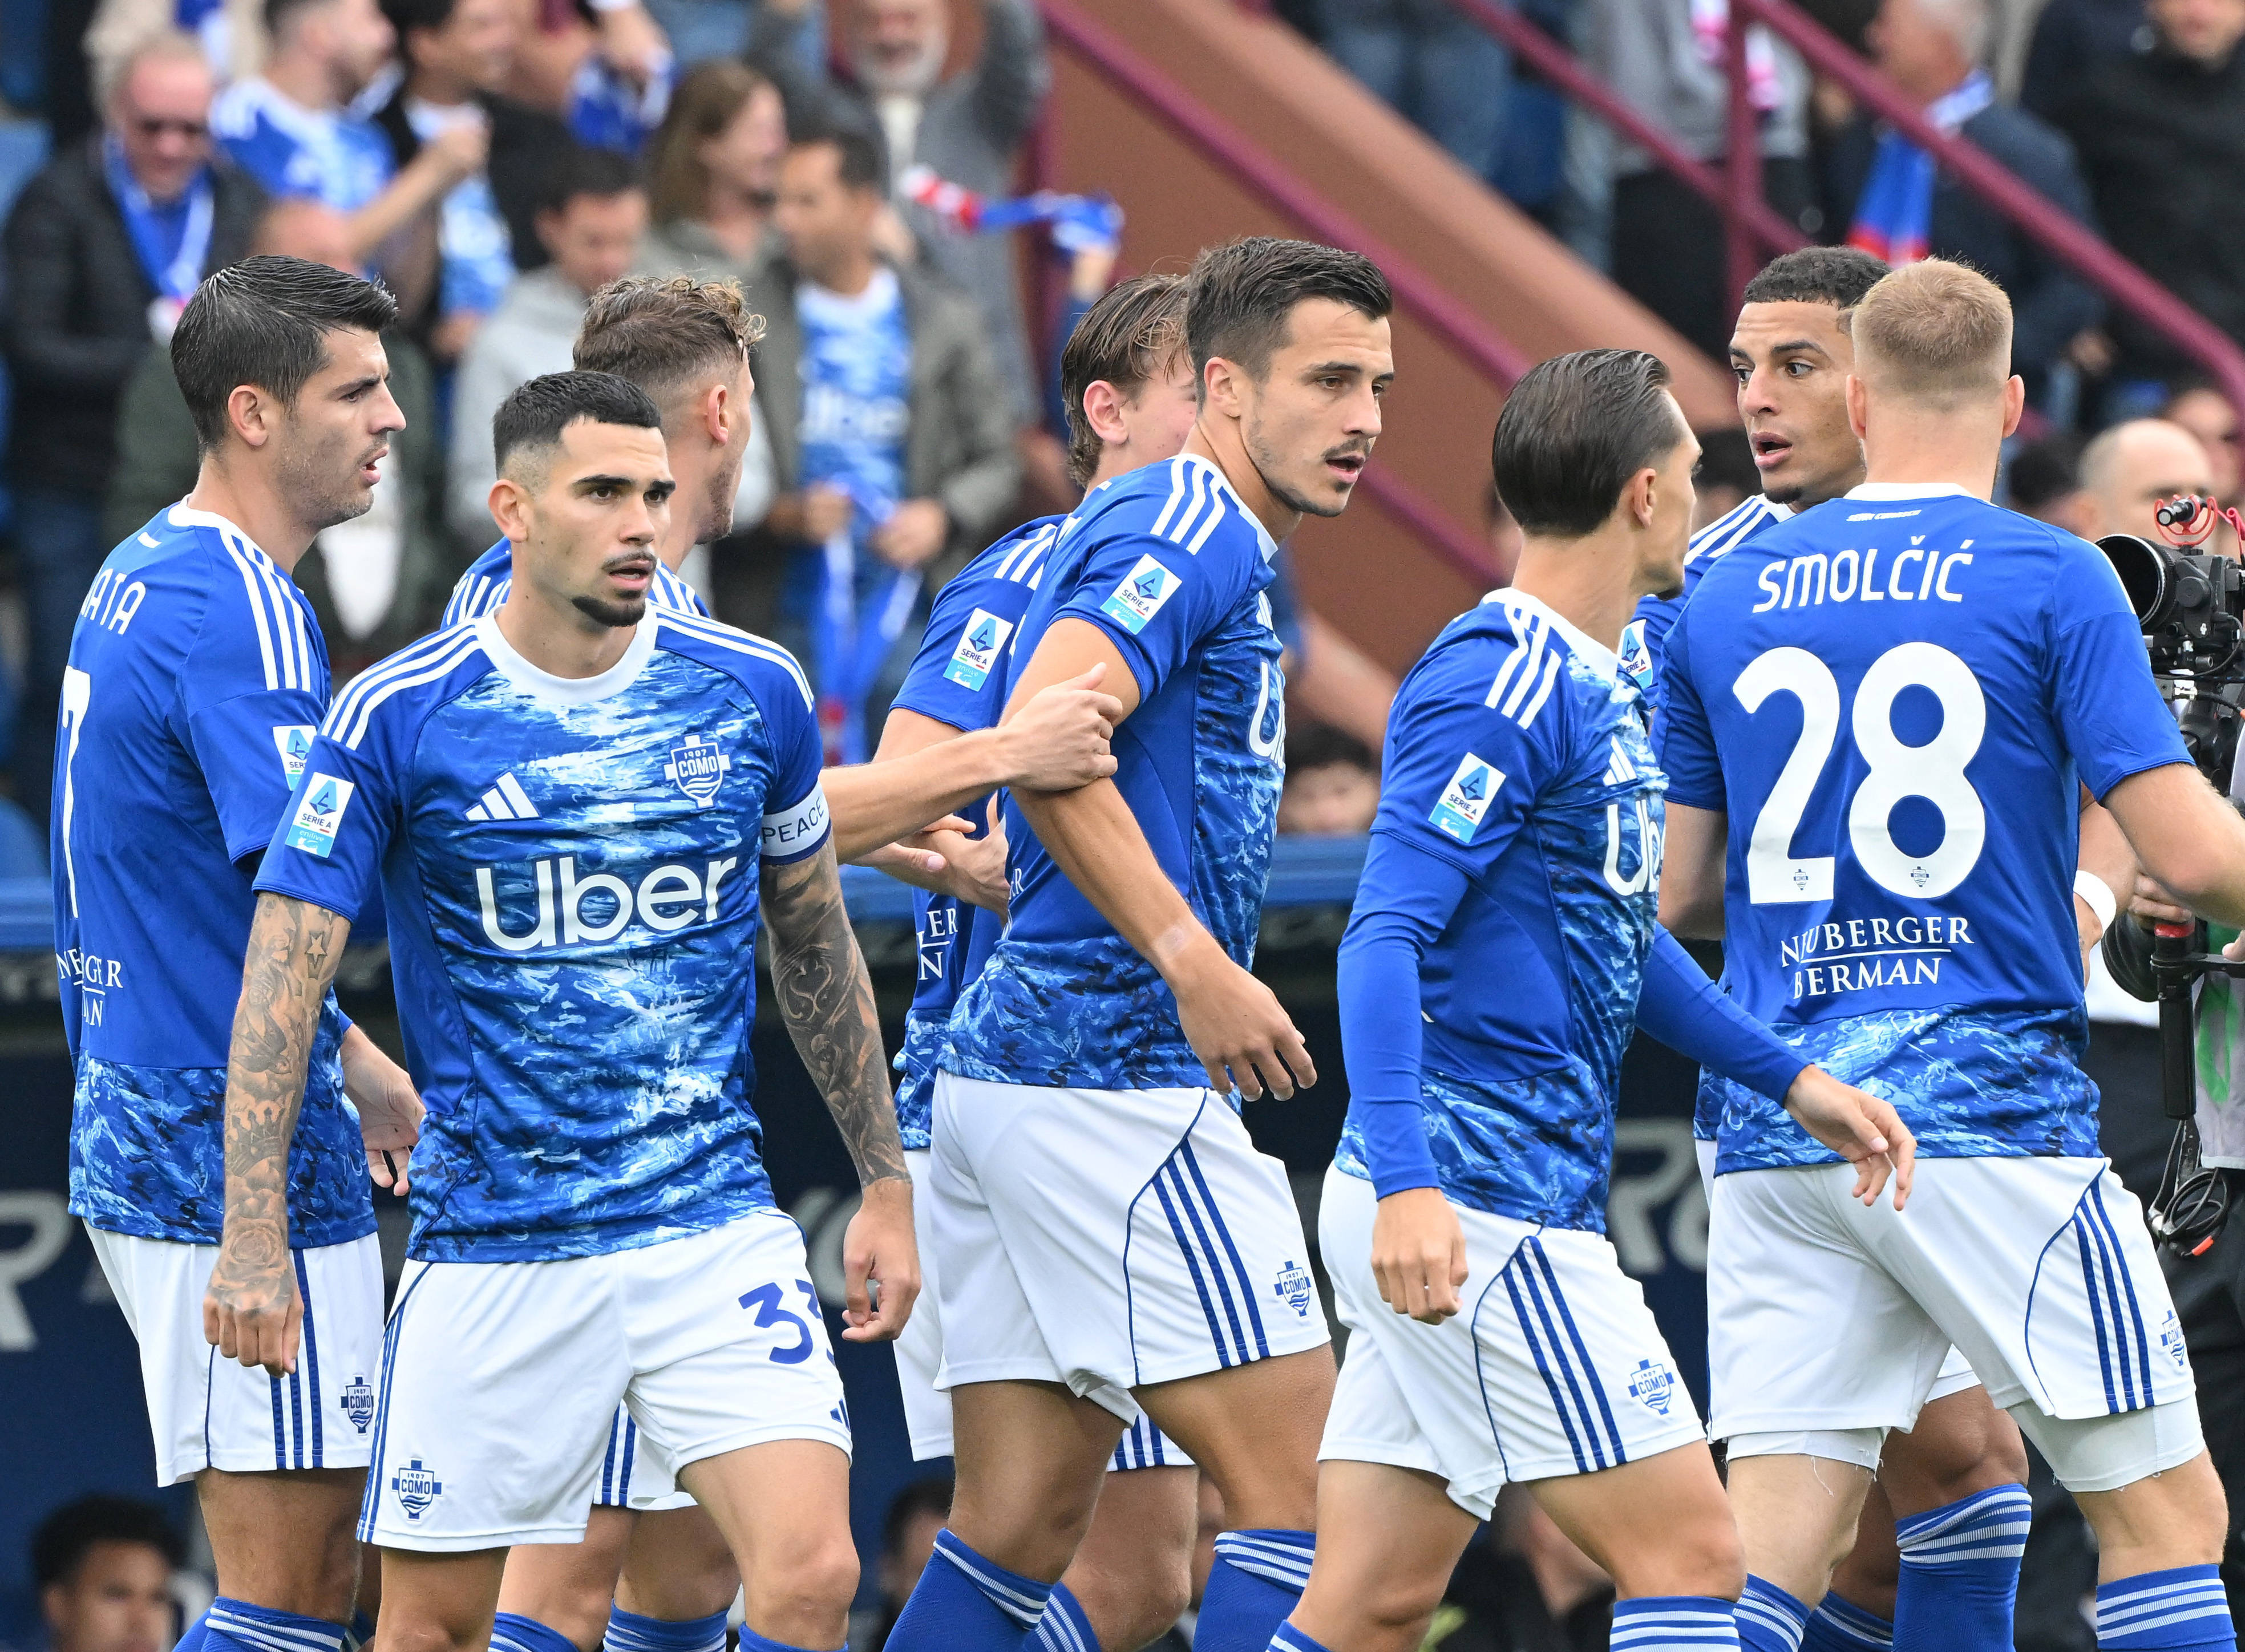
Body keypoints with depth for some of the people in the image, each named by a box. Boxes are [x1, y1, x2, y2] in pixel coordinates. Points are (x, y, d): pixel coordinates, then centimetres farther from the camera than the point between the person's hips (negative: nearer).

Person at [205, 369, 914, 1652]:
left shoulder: (751, 692, 2)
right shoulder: (399, 716, -7)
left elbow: (816, 946, 16)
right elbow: (284, 978, -6)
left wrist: (887, 1184, 16)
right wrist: (253, 1243, -12)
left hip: (717, 1228, 2)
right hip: (492, 1247, -2)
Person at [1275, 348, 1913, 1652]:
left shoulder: (1604, 691, 18)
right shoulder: (1501, 688, -13)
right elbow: (1385, 938, -21)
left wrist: (1791, 1078, 22)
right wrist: (1407, 1182, -30)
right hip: (1477, 1211, -10)